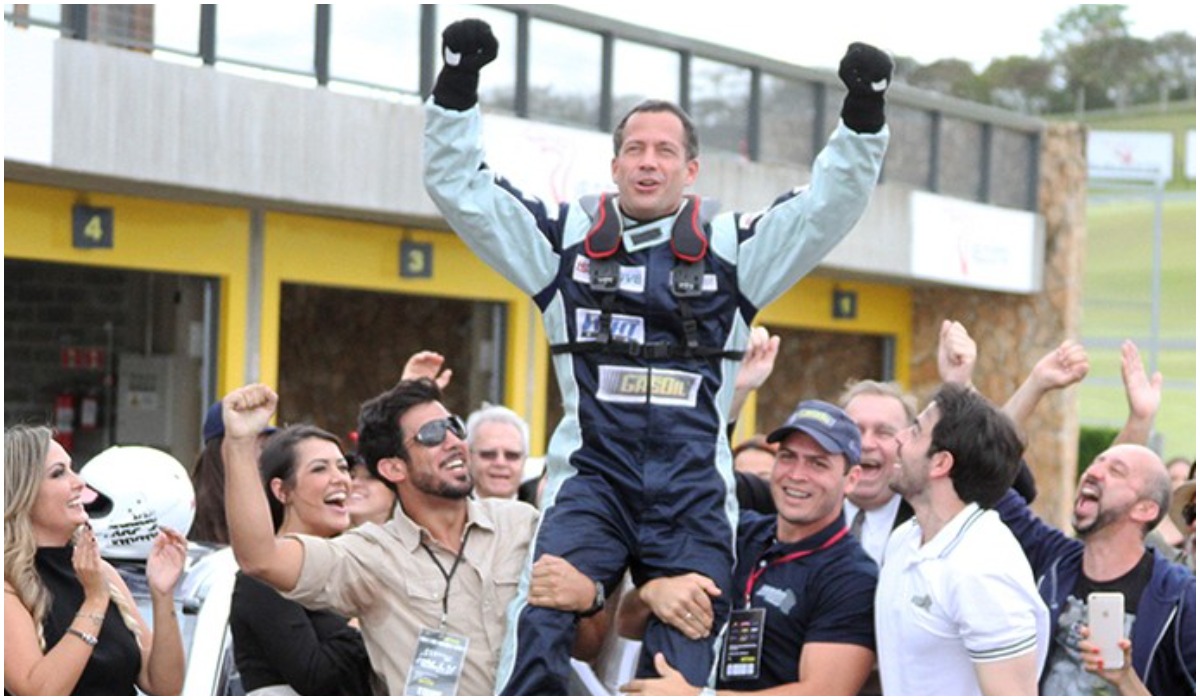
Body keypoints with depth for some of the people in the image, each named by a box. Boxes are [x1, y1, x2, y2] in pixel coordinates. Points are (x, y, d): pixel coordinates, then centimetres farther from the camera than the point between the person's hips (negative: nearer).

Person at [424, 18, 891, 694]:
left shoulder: (730, 248, 9)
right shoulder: (566, 238, 9)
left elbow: (831, 202, 1)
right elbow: (459, 186, 5)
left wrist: (864, 112, -13)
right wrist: (458, 83, -7)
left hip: (694, 498, 1)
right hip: (591, 482, -1)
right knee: (540, 624, -25)